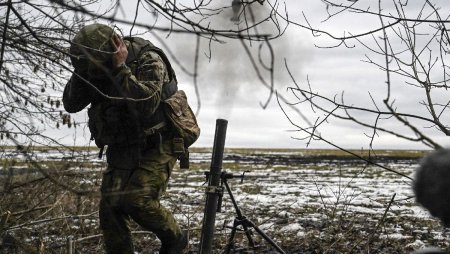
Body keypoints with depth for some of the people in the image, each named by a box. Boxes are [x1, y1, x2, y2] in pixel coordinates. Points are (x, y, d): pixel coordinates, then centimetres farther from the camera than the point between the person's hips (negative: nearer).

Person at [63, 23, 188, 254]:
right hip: (122, 149, 6)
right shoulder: (98, 66, -2)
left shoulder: (149, 61, -20)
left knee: (137, 200, -20)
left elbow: (146, 104, -34)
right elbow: (71, 104, -4)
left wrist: (121, 68, -32)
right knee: (110, 208, -3)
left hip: (156, 146, -6)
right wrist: (82, 69, -17)